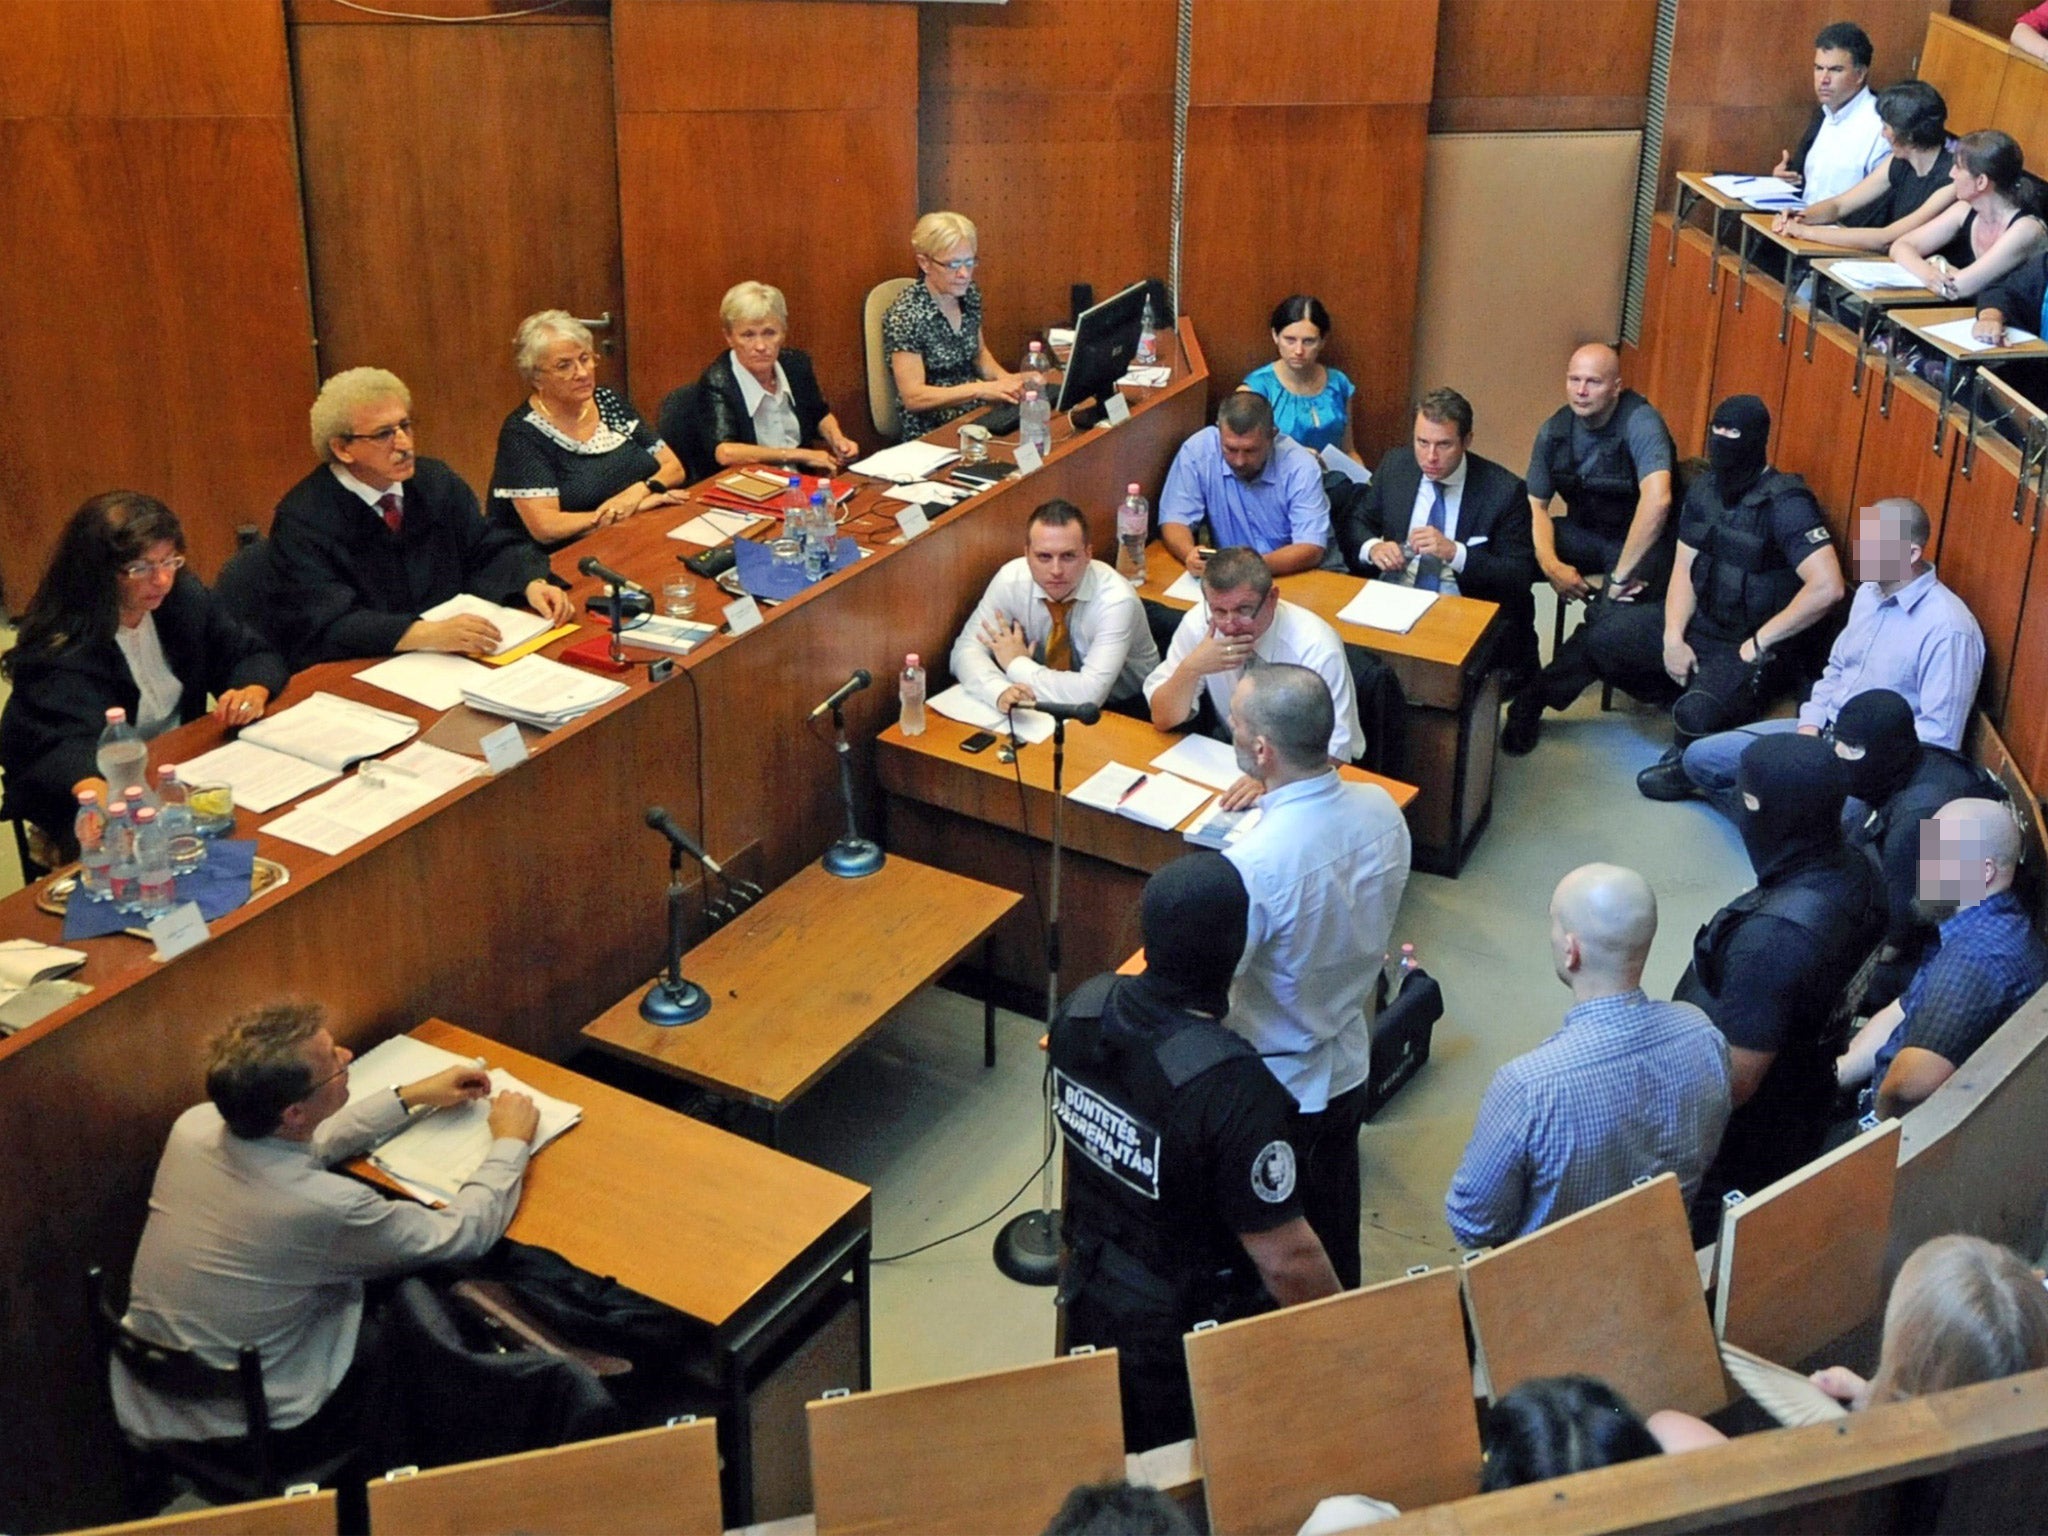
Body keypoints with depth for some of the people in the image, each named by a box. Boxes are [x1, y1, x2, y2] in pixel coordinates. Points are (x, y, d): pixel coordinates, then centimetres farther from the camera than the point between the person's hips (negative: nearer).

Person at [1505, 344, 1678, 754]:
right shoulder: (1554, 429, -3)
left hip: (1643, 542, -6)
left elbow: (1657, 501, -36)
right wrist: (1550, 564, -19)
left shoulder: (1640, 423, -23)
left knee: (1617, 612, -34)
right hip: (1584, 533, 6)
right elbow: (1535, 505, -1)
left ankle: (1535, 699, -19)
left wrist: (1620, 574, -34)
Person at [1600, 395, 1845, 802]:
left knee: (1696, 714, -33)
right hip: (1700, 623, 8)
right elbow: (1684, 570, 5)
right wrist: (1672, 637, -11)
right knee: (1603, 641, -4)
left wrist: (1760, 642, -23)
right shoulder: (1704, 490, 3)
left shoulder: (1785, 504, -21)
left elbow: (1827, 588, -30)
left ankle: (1687, 763, 4)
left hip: (1756, 645, -8)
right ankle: (1686, 697, 11)